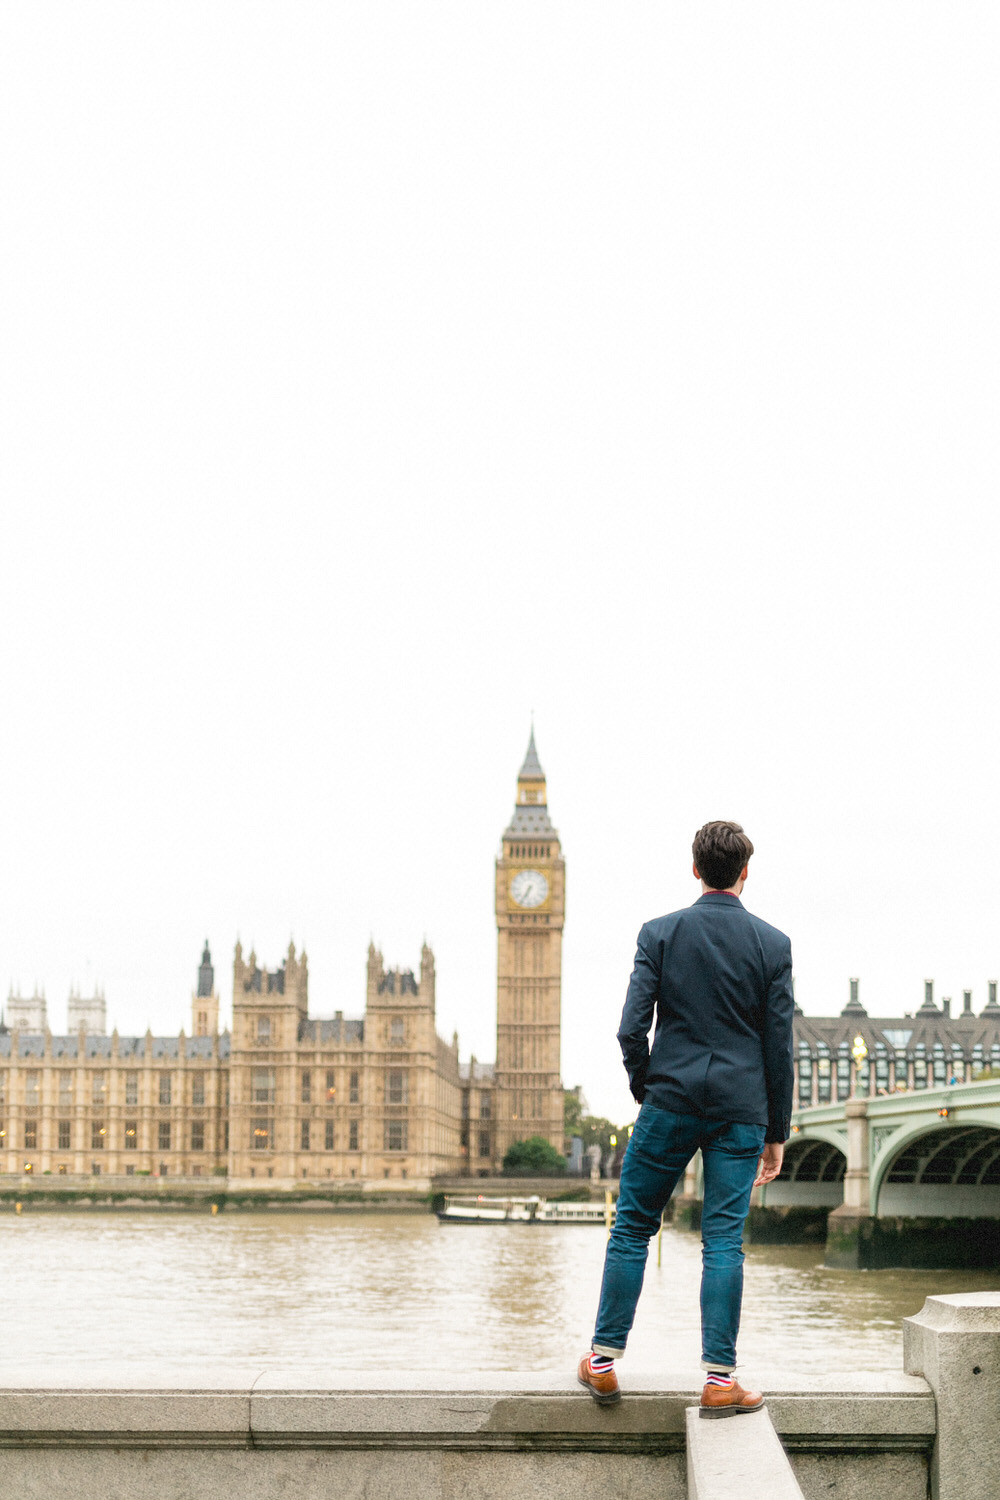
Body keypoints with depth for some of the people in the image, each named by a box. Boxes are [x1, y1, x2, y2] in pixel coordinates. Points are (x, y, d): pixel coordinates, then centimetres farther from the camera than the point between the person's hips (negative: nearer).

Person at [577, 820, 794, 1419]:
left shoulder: (660, 933, 0)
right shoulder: (772, 944, 1)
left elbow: (632, 1028, -5)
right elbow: (780, 1045, 2)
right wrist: (776, 1132, 9)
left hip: (672, 1101, 0)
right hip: (741, 1109, 0)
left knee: (633, 1229, 9)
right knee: (724, 1240, 1)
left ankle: (604, 1361, 10)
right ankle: (721, 1378, -2)